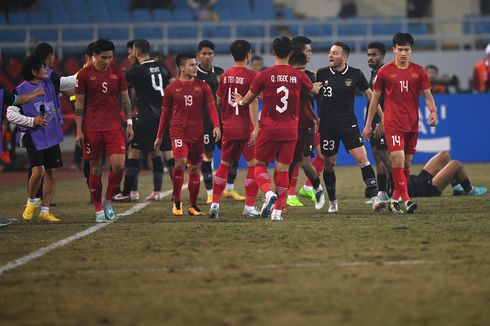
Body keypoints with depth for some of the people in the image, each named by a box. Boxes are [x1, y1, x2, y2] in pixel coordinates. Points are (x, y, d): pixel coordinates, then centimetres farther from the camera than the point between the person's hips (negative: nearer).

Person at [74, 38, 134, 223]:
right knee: (95, 169, 3)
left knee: (119, 166, -10)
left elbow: (124, 98, 11)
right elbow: (79, 103, 1)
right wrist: (79, 130, -3)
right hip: (92, 129, -2)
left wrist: (129, 123, 6)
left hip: (114, 127, 2)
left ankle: (108, 200, 11)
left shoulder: (117, 72, 5)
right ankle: (98, 209, 12)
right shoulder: (84, 75, -2)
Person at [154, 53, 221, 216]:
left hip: (197, 134, 2)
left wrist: (216, 126, -19)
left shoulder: (202, 86, 5)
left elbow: (211, 106, -2)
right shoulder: (172, 88, 3)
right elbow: (165, 113, 10)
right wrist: (159, 136, 12)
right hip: (179, 132, -2)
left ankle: (193, 206, 17)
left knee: (194, 168, 7)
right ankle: (176, 201, -4)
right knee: (180, 163, -20)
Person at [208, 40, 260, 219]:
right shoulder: (250, 75, -10)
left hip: (228, 128, 6)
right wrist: (256, 127, -20)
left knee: (224, 165, 14)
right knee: (253, 165, 2)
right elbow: (253, 102, -17)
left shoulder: (225, 75, 7)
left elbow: (219, 101, 16)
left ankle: (214, 204, 10)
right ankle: (249, 207, -2)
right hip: (246, 128, -6)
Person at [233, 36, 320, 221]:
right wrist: (318, 85, 45)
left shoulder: (264, 76, -7)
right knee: (283, 169, 6)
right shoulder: (298, 76, 0)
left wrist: (240, 101, 30)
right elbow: (315, 91, 21)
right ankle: (278, 210, 4)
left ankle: (269, 193, -17)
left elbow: (247, 100, 6)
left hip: (269, 129, -2)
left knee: (260, 165, 10)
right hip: (290, 130, 2)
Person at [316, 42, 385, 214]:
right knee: (329, 164, 7)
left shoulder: (355, 74, -2)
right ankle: (332, 202, 23)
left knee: (362, 158, -14)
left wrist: (382, 115, 6)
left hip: (348, 123, -1)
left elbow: (369, 94, 8)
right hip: (327, 125, 1)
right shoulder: (321, 74, -1)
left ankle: (374, 198, -16)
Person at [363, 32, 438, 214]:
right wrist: (368, 124, 8)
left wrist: (433, 112, -13)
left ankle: (395, 199, 19)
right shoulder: (385, 72, 1)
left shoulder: (419, 71, 5)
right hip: (392, 123, -3)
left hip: (412, 124, 3)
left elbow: (427, 95, 7)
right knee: (397, 158, -17)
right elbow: (375, 98, 7)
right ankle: (406, 199, -21)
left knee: (407, 162, 7)